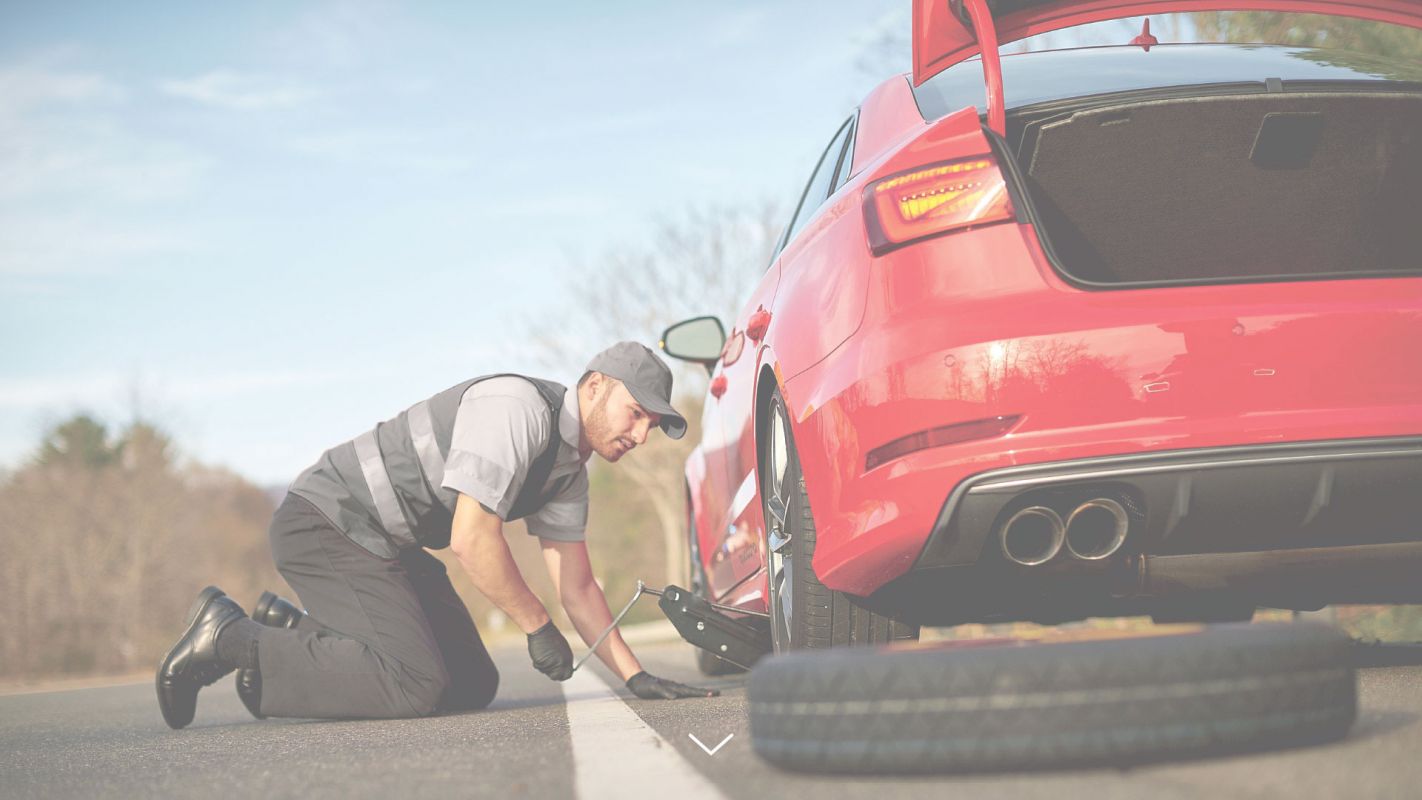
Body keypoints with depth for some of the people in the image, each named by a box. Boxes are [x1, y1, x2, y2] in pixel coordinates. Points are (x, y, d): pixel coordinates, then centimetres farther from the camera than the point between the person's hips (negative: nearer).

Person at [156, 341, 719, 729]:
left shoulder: (569, 471, 9)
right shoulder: (519, 408, -22)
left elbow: (577, 586, 12)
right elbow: (472, 539, -28)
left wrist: (635, 676, 2)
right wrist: (538, 628, -18)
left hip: (387, 543, 10)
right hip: (324, 523, -10)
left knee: (473, 686, 7)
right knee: (417, 686, -23)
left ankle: (292, 631, 17)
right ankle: (230, 638, -9)